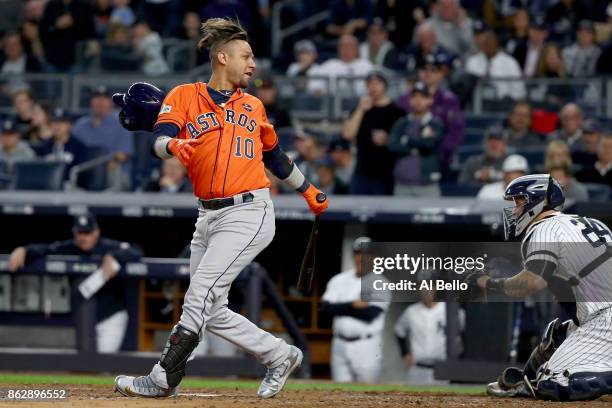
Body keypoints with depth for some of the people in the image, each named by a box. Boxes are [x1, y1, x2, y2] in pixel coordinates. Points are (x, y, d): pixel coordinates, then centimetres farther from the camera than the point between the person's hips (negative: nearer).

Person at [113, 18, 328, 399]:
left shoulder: (254, 106, 14)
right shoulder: (184, 96, 6)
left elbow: (275, 155, 28)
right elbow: (160, 140, -10)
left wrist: (308, 190, 34)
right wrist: (174, 145, -33)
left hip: (248, 213, -2)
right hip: (208, 216, 3)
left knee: (201, 296, -15)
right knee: (211, 312, 5)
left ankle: (163, 379, -14)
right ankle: (280, 356, 22)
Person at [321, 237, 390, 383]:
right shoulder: (339, 280, 10)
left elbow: (370, 314, -15)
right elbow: (325, 308, -3)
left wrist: (339, 307, -7)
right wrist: (352, 305, -13)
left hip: (367, 347, -4)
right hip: (340, 345, 4)